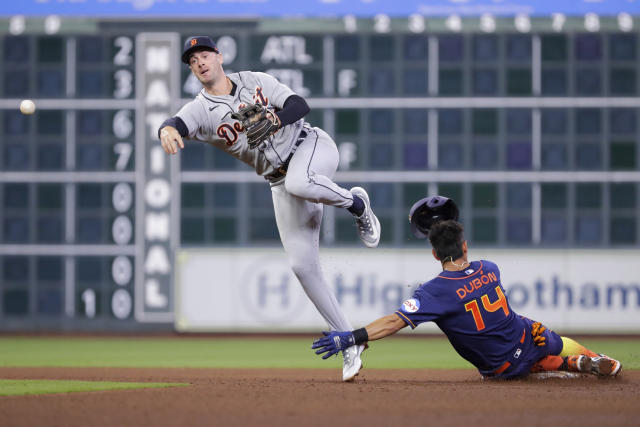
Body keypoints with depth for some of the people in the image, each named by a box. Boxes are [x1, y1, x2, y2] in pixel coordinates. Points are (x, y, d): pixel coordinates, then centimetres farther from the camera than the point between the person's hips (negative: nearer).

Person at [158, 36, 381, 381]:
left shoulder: (255, 81, 1)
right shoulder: (200, 110, -1)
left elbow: (300, 105, -6)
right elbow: (177, 124, -23)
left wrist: (273, 120, -27)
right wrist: (167, 131, -48)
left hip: (312, 146, -3)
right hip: (282, 182, 3)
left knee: (298, 182, -40)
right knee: (302, 264, -7)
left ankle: (356, 203, -9)